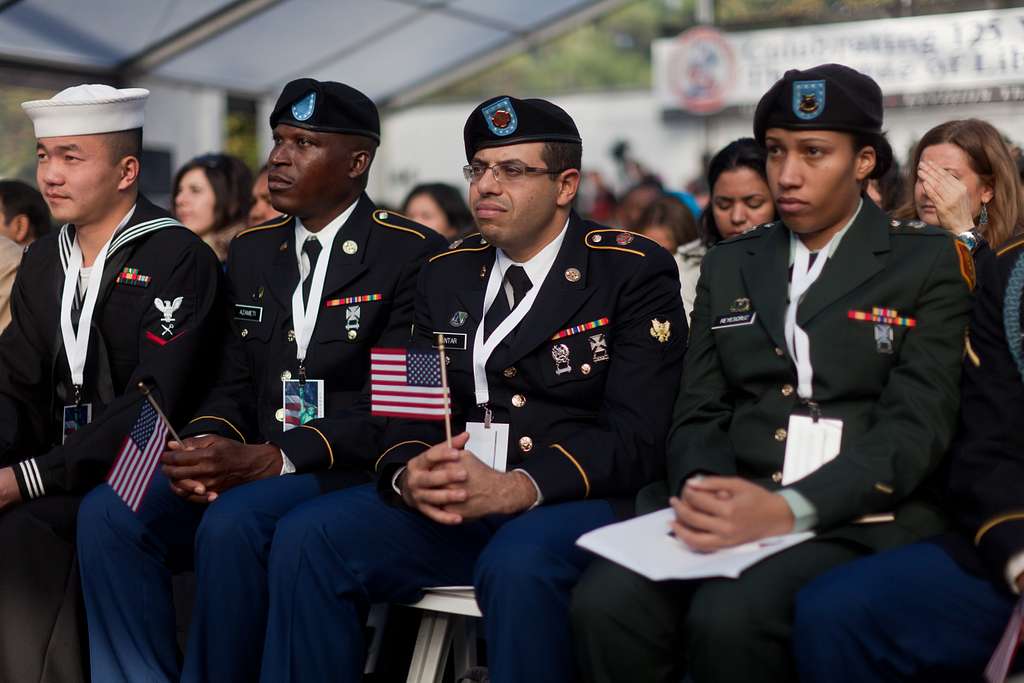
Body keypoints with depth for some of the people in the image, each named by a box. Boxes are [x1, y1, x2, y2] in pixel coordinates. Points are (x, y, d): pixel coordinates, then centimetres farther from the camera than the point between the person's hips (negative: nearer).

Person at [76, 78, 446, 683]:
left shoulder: (412, 255, -5)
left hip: (352, 473, -6)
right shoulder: (252, 252, 16)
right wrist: (206, 448, -10)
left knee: (231, 524, -33)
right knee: (107, 514, -17)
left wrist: (264, 458, -21)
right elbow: (235, 384, 14)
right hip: (246, 469, 6)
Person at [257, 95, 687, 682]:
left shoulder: (635, 272, -2)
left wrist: (515, 489, -26)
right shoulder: (447, 275, 15)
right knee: (307, 538, -18)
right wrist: (409, 476, -15)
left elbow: (635, 437, -11)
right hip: (447, 502, 5)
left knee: (518, 566, -37)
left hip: (571, 502, -4)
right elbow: (411, 411, 10)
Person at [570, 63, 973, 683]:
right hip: (729, 506, 4)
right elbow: (699, 412, 13)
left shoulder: (928, 262, 5)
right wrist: (702, 488, -11)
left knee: (729, 617, -34)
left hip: (860, 517, -3)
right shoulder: (729, 264, 19)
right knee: (606, 603, -27)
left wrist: (790, 509, -22)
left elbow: (916, 423, -7)